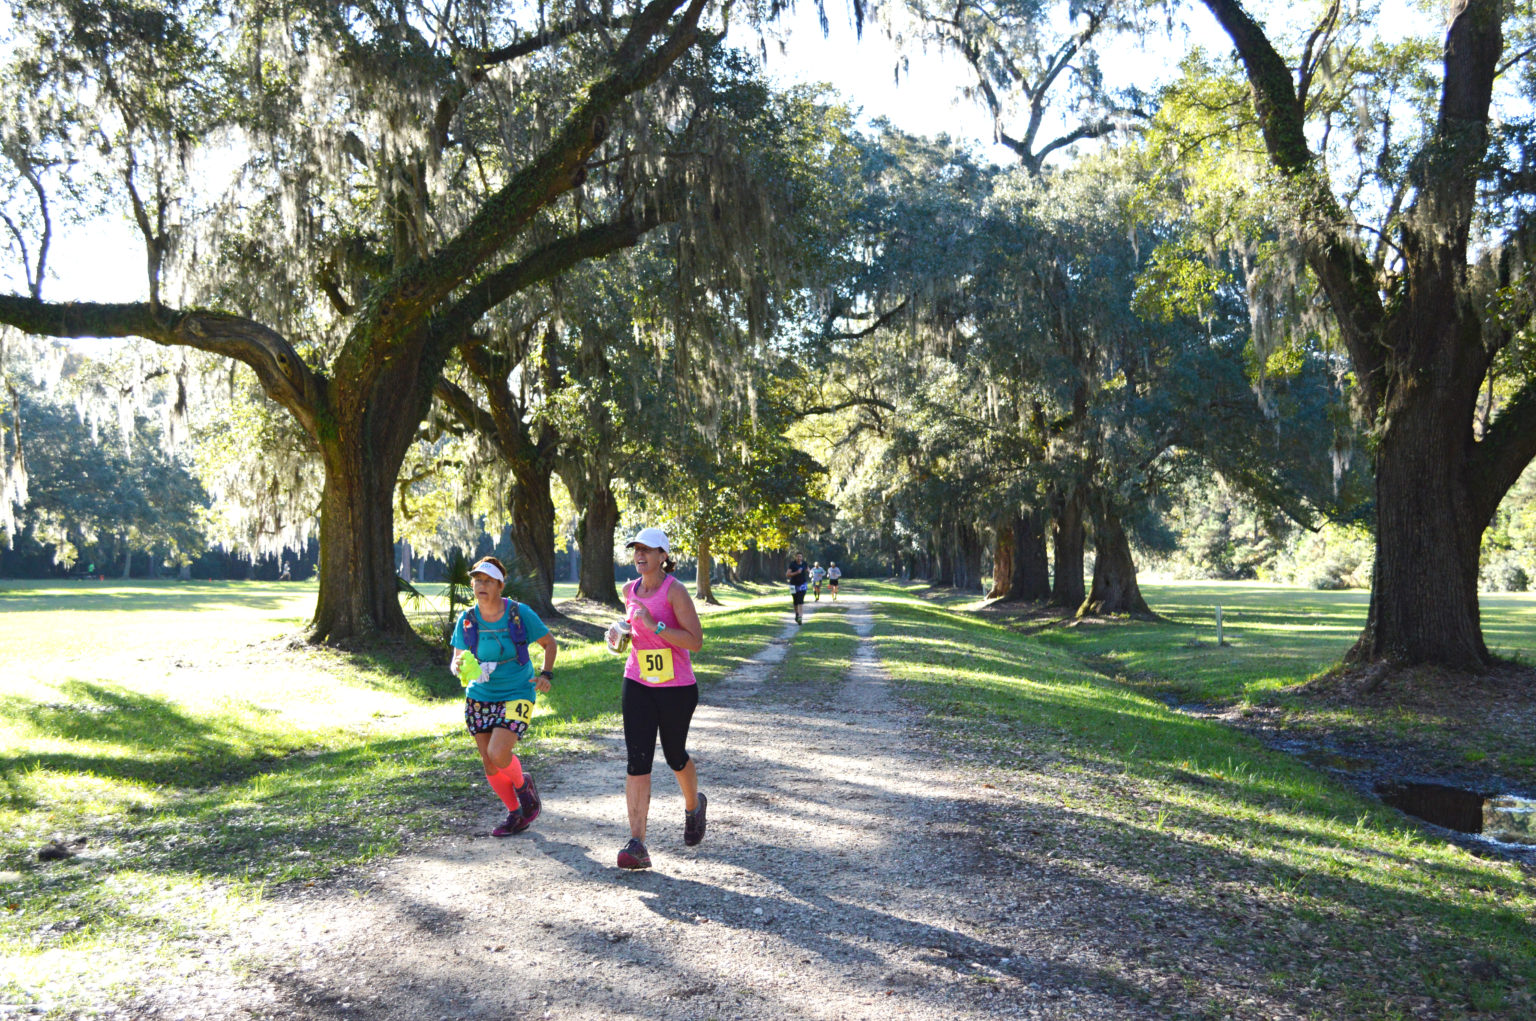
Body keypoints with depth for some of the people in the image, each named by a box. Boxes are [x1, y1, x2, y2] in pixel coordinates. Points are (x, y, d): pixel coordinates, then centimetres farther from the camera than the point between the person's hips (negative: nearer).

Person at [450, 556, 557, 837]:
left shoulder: (520, 613, -10)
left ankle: (523, 785, 13)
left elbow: (549, 643, 2)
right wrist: (459, 667, -22)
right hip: (480, 698, 4)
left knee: (498, 754, -21)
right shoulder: (466, 620, -3)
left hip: (516, 695, -4)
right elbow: (456, 661, 2)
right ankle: (516, 814, 28)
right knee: (489, 764, 6)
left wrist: (546, 675, -13)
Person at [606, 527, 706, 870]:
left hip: (676, 689, -4)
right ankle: (637, 844, -9)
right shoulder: (630, 590, 6)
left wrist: (655, 626, -26)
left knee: (675, 755, 13)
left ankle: (693, 805, 46)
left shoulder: (675, 591, -13)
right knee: (637, 762, -7)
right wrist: (618, 634, 4)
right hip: (637, 685, 4)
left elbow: (695, 641, -18)